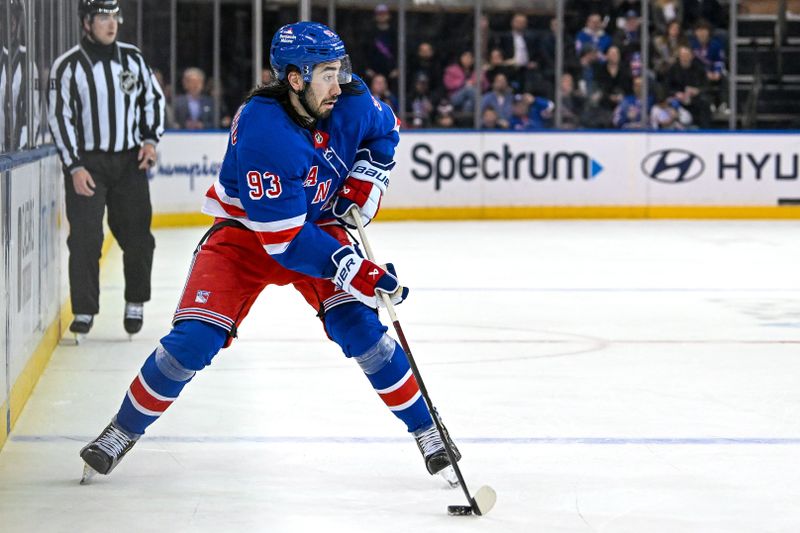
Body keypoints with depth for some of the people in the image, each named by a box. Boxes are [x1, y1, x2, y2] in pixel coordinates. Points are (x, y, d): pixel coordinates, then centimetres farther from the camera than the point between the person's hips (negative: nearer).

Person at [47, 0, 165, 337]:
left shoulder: (132, 59, 4)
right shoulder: (67, 66, -8)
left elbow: (153, 99, 16)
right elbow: (60, 119, -8)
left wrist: (150, 140, 3)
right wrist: (75, 167, -13)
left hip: (129, 160, 3)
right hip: (86, 162, -3)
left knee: (137, 236, 3)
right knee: (85, 238, -8)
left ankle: (135, 304, 20)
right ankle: (84, 311, 1)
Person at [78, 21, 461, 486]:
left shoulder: (350, 100, -17)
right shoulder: (262, 132, -34)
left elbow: (385, 130, 11)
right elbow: (283, 239, -33)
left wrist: (366, 180, -6)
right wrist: (358, 271, -36)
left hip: (318, 225, 4)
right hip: (246, 233, -4)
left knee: (357, 325, -16)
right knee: (194, 341, -14)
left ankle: (425, 429, -2)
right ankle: (124, 430, 6)